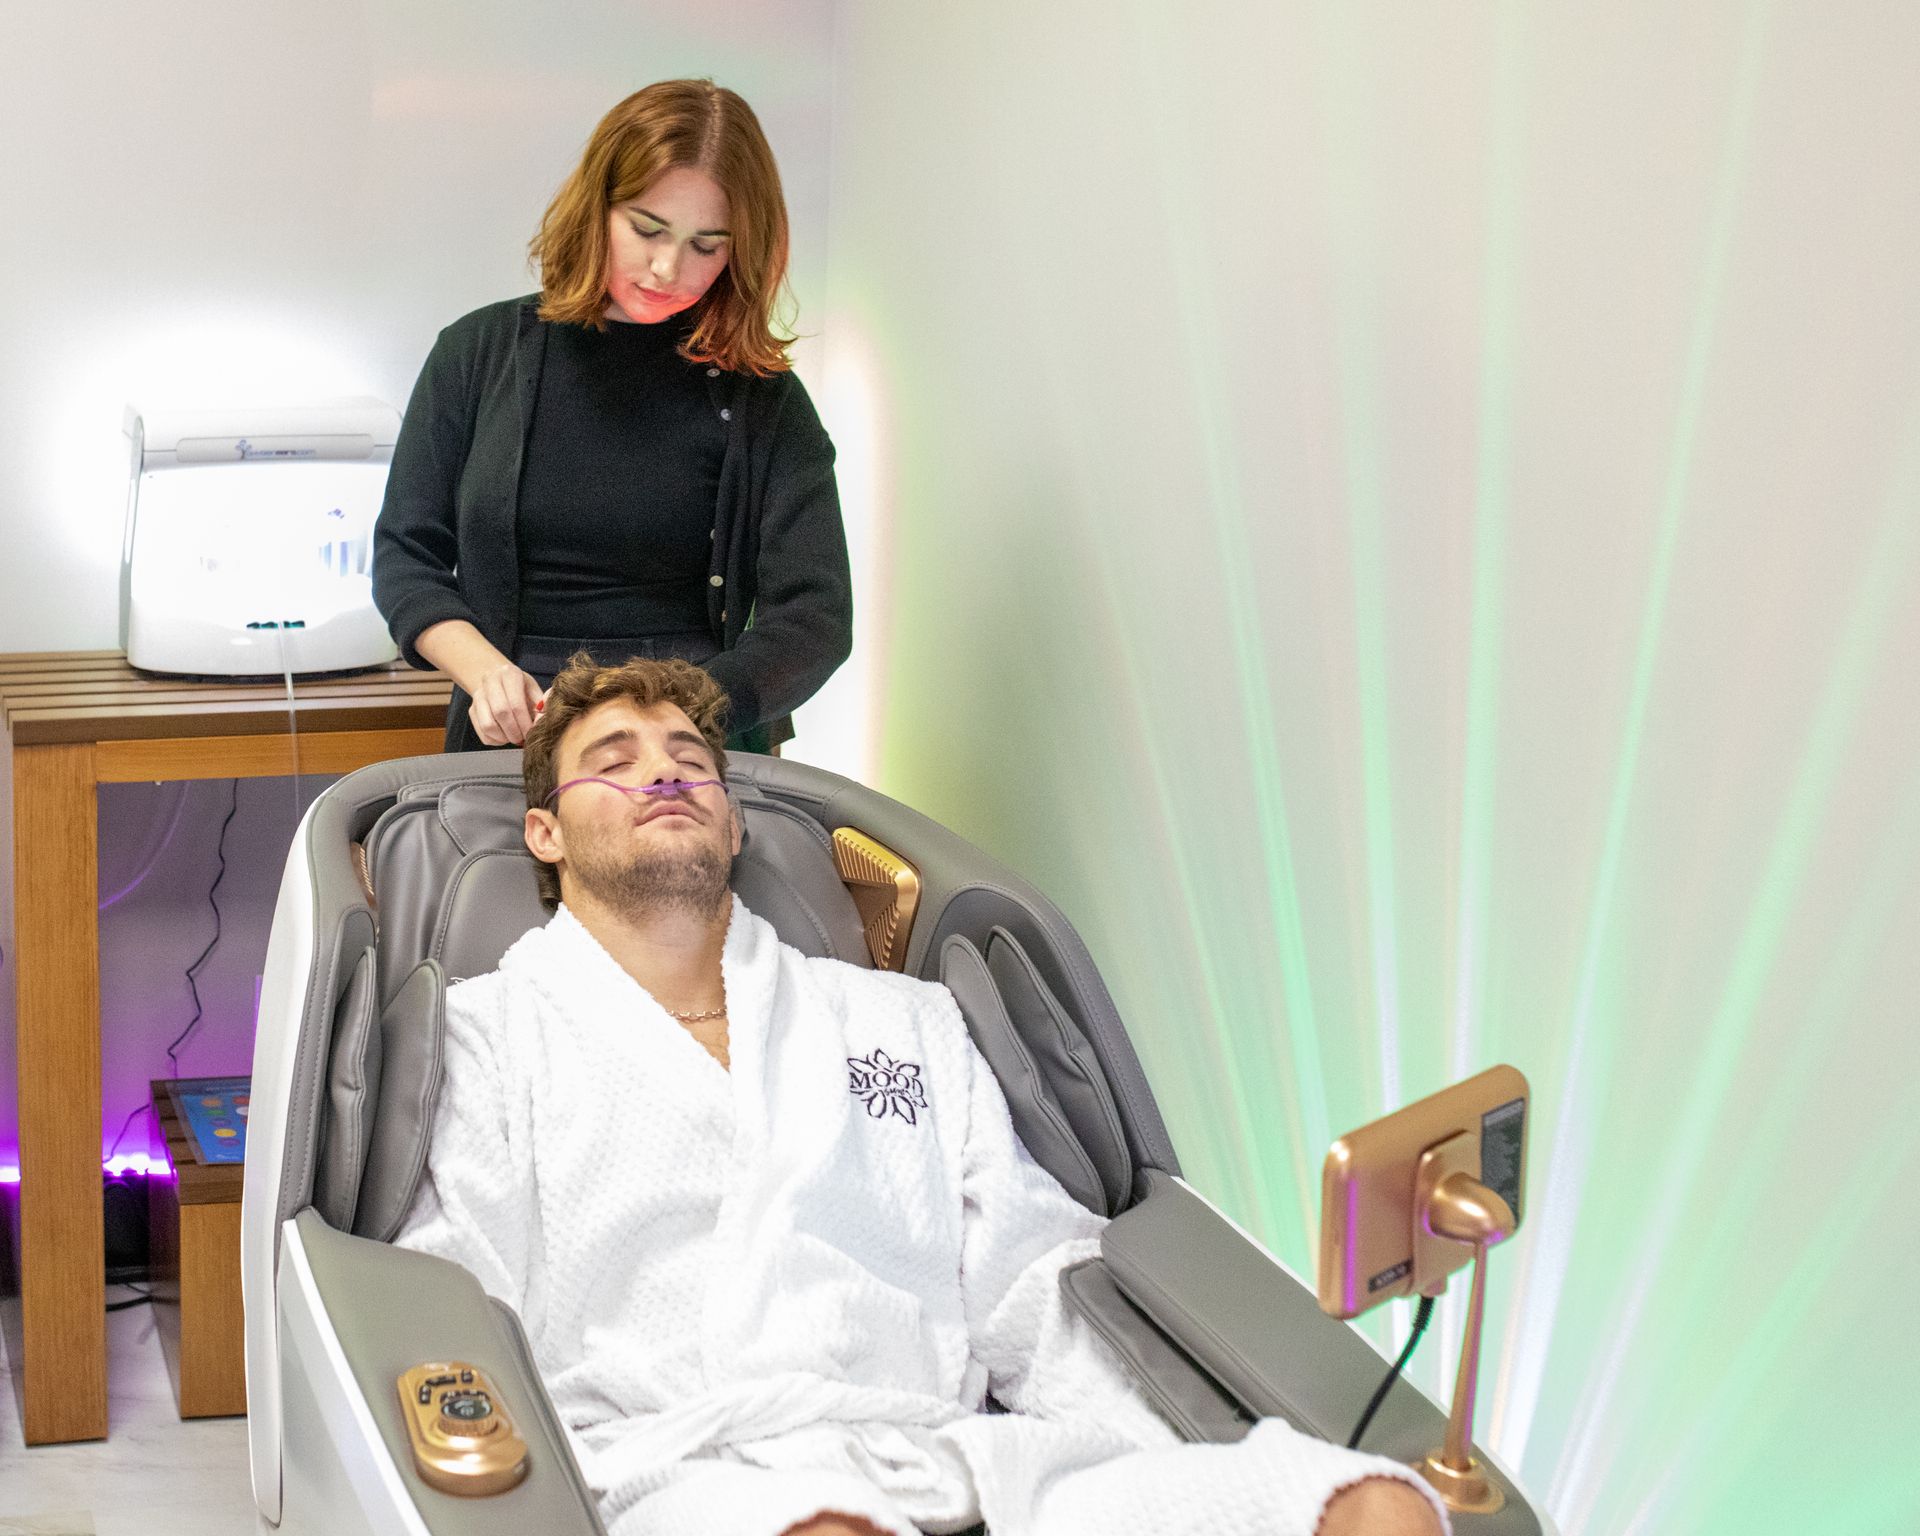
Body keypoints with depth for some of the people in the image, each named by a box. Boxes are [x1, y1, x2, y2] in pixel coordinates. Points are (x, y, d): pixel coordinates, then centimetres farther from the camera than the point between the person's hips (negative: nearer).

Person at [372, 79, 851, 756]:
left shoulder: (763, 399, 5)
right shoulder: (481, 353, 10)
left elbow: (815, 619, -3)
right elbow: (405, 554, 13)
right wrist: (484, 669, -7)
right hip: (511, 742, 1)